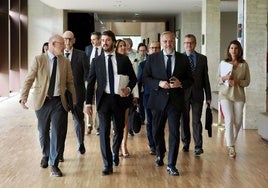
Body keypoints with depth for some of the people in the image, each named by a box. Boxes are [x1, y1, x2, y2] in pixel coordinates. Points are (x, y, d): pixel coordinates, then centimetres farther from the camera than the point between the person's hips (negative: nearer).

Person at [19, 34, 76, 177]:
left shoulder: (65, 62, 5)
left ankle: (54, 164, 4)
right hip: (42, 101, 0)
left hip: (59, 101, 1)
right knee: (43, 132, 13)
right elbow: (29, 80, -4)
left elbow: (70, 83, 8)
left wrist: (73, 101, 6)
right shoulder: (39, 59, -2)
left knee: (56, 132, -6)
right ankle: (46, 155, 39)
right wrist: (23, 97, -15)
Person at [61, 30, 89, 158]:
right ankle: (59, 151, 1)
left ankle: (81, 145, 37)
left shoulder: (81, 55, 0)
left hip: (77, 93, 0)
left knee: (78, 120, 16)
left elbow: (87, 73, 0)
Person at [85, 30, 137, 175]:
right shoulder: (96, 61, 4)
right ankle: (108, 165, 3)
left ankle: (115, 153, 41)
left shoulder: (124, 59, 3)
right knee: (104, 132, -5)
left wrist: (128, 89, -13)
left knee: (119, 130, 13)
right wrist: (88, 103, -1)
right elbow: (91, 83, 4)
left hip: (119, 98, 1)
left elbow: (133, 78, 8)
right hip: (103, 99, -1)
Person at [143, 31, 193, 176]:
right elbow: (145, 78, 0)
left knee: (174, 132, -6)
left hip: (176, 100, -1)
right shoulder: (152, 58, 3)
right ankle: (160, 154, 41)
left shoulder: (183, 59, 4)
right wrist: (159, 83, -16)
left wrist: (180, 84, -13)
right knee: (157, 131, 14)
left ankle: (171, 164, 2)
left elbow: (190, 79, 7)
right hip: (158, 100, 1)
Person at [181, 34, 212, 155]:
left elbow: (206, 78, 6)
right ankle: (185, 143, 24)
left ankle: (198, 146, 3)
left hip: (197, 95, 0)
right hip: (183, 94, 0)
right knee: (184, 121, 10)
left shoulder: (202, 59, 5)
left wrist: (208, 96, 4)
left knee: (196, 121, -2)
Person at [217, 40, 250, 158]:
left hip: (239, 95, 2)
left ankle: (232, 141, 31)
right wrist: (225, 78, -15)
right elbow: (218, 79, 6)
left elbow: (247, 81, 4)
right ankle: (231, 147, -5)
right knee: (229, 120, -11)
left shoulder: (244, 64, 3)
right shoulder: (223, 63, 2)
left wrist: (237, 82, -14)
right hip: (225, 94, -2)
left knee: (238, 122, 6)